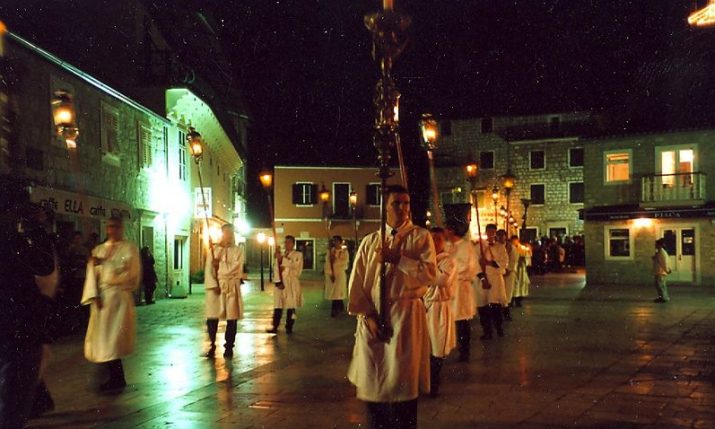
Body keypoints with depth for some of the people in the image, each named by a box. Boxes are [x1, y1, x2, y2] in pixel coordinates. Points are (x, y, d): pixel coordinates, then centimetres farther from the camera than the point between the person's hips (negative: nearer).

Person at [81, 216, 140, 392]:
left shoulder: (129, 249, 1)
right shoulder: (98, 250, 14)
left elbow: (130, 272, -11)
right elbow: (92, 274, 5)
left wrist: (105, 263, -16)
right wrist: (95, 295, -10)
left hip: (119, 298, -5)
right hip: (101, 298, 5)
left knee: (112, 340, -7)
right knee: (102, 340, 6)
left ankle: (117, 379, 4)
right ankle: (114, 377, 16)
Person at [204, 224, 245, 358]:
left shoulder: (238, 250, 5)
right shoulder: (213, 250, 8)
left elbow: (235, 268, -7)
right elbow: (209, 269, -1)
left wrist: (219, 264, -6)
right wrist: (213, 285, -12)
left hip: (231, 288, 0)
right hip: (215, 287, 1)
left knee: (231, 318, 1)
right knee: (212, 318, -2)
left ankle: (228, 347, 12)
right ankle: (212, 346, 11)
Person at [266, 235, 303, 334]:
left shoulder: (298, 255, 2)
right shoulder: (280, 255, 13)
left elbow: (297, 271, -7)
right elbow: (276, 269, 3)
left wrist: (285, 269, -10)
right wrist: (278, 282, -10)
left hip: (291, 284, -3)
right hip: (280, 283, 3)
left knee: (291, 306, 0)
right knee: (278, 306, 0)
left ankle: (289, 327, 9)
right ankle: (275, 327, 3)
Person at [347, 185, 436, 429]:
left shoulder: (421, 237, 2)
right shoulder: (370, 242, 8)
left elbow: (430, 273, -12)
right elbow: (356, 282, 4)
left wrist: (397, 259, -16)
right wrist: (367, 316, -7)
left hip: (406, 316, -2)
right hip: (374, 317, 3)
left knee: (403, 382, 1)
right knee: (372, 381, 8)